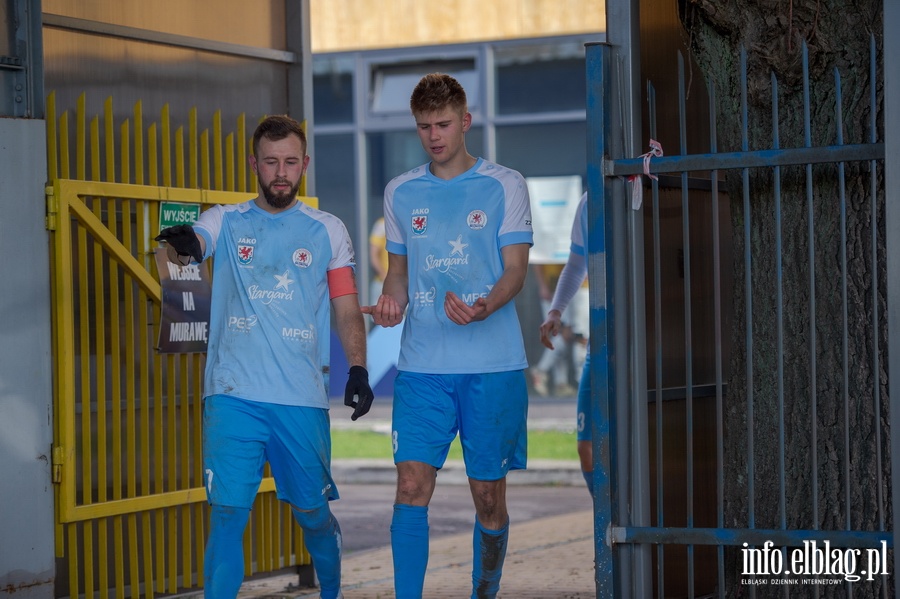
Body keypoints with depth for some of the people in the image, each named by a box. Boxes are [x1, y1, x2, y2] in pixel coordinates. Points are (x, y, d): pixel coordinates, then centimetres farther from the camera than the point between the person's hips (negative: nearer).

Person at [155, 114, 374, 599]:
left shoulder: (328, 231, 10)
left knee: (313, 511, 10)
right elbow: (191, 243, -15)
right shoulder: (225, 222, 7)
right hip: (233, 395, -1)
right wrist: (182, 246, -39)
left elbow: (347, 309, 9)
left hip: (303, 397, 1)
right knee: (228, 512, -9)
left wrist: (357, 368, -7)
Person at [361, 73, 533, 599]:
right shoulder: (401, 193, 12)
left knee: (489, 494, 3)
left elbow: (516, 269, -2)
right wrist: (391, 301, -3)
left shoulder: (504, 185, 3)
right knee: (412, 486, -9)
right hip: (422, 364, 2)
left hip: (493, 364, -2)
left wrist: (483, 308, -22)